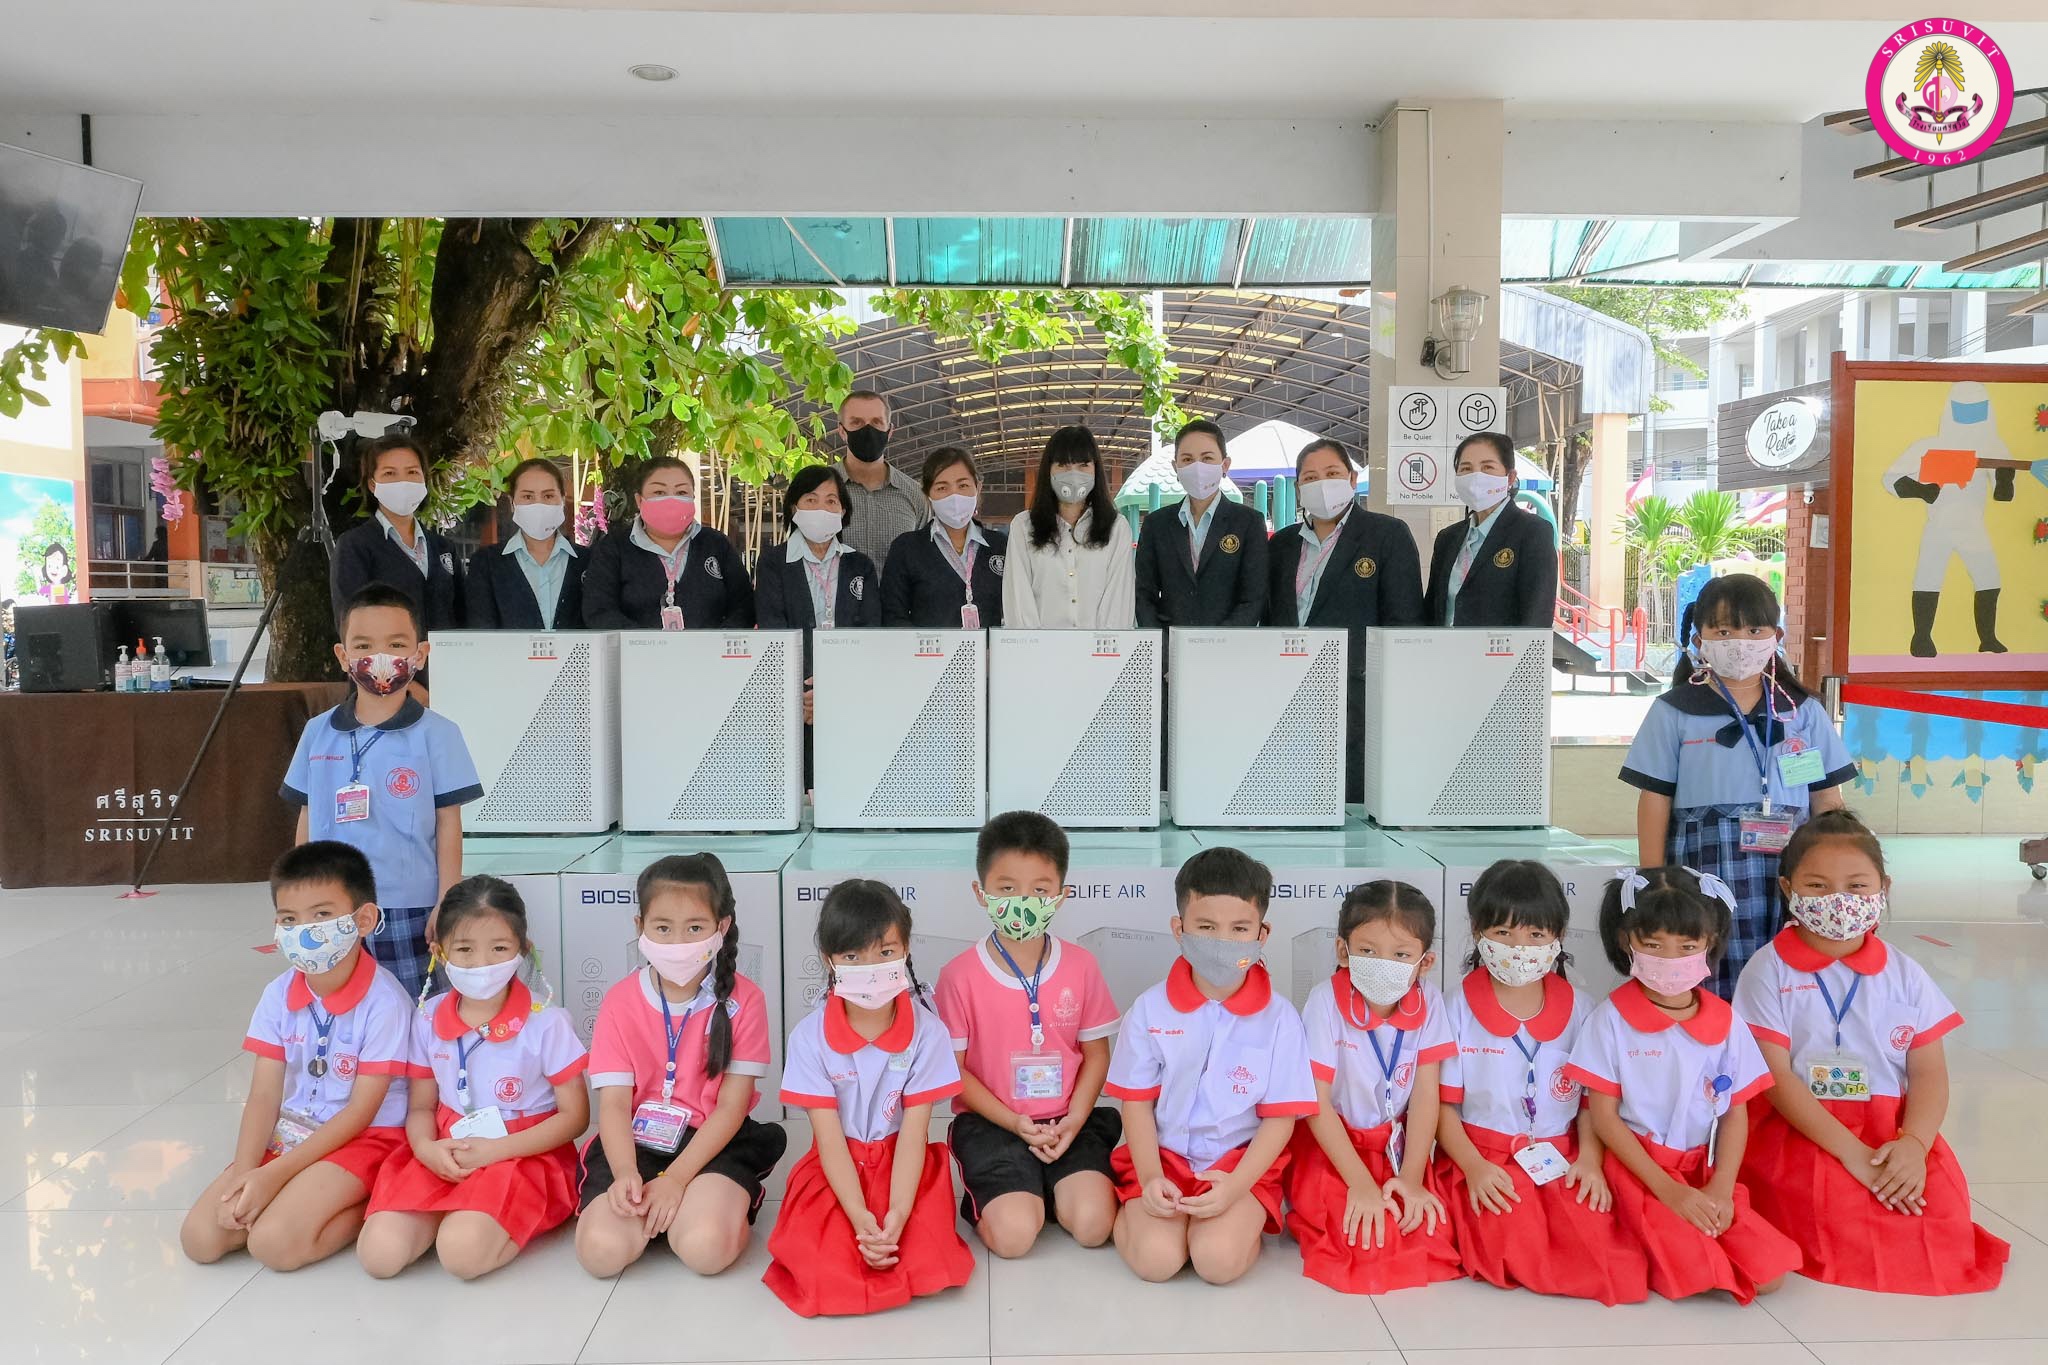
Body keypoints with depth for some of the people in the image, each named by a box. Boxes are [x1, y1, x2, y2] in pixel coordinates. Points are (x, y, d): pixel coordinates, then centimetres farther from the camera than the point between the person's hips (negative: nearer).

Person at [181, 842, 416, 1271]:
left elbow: (361, 1112, -17)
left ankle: (369, 1208, -2)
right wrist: (244, 1174, -19)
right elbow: (264, 1096, -3)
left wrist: (275, 1174, -20)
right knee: (200, 1239, -9)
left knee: (274, 1243, -24)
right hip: (289, 1134, 6)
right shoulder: (279, 995, -2)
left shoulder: (384, 1002, -20)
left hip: (363, 1139, -6)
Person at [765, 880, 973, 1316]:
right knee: (824, 1272, -24)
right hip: (836, 1171, 0)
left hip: (904, 1166, 0)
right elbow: (829, 1139, -13)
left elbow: (914, 1134, -13)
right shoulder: (810, 1037, -12)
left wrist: (897, 1216, -27)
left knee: (930, 1264, -24)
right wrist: (861, 1219, -25)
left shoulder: (927, 1032, -11)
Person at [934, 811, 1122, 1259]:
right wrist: (1015, 1123, -14)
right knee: (1014, 1235, -21)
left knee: (1092, 1225, -18)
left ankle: (1041, 1190, 13)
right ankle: (987, 1198, 12)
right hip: (991, 1122, -2)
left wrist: (1073, 1121, -10)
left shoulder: (1080, 966, -2)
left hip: (1067, 1121, 2)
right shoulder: (959, 975, -9)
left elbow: (1096, 1054, 5)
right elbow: (954, 1069, -5)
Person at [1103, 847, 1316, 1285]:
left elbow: (1280, 1117, -4)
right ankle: (1131, 1209, 11)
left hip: (1242, 1162, -1)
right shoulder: (1150, 1010, -4)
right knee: (1156, 1258, -21)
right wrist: (1150, 1179, -13)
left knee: (1219, 1260, -25)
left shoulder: (1278, 1018, -7)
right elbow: (1138, 1103, 1)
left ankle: (1244, 1218, 8)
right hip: (1164, 1156, 1)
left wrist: (1236, 1186, -17)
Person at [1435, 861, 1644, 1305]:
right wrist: (1473, 1166, -15)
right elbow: (1442, 1104, -2)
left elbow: (1591, 1099, 7)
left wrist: (1590, 1160, -9)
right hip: (1481, 1157, -1)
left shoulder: (1579, 1009, 6)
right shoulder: (1458, 1007, 0)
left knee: (1590, 1225, -26)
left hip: (1560, 1159, 1)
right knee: (1511, 1226, -28)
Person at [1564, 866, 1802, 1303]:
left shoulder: (1726, 1023, 3)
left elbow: (1735, 1115, 5)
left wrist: (1720, 1189, -10)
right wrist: (1669, 1190, -14)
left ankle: (1664, 1238, 7)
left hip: (1706, 1171, 4)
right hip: (1638, 1170, -4)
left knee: (1770, 1272, -13)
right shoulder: (1612, 1019, -8)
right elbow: (1605, 1117, -8)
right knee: (1691, 1276, -24)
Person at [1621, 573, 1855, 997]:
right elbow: (1655, 800, 3)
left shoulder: (1803, 712, 11)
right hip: (1704, 870, -2)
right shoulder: (1674, 713, 4)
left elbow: (1827, 799, 12)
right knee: (1707, 987, -4)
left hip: (1787, 872, 2)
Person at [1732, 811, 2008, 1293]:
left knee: (1943, 1208, -22)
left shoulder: (1905, 975, 8)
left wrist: (1914, 1143, -18)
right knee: (1834, 1211, -29)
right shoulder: (1769, 971, -4)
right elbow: (1775, 1076, -10)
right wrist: (1851, 1151, -19)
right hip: (1799, 1130, -3)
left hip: (1892, 1129, 4)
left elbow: (1929, 1072, 2)